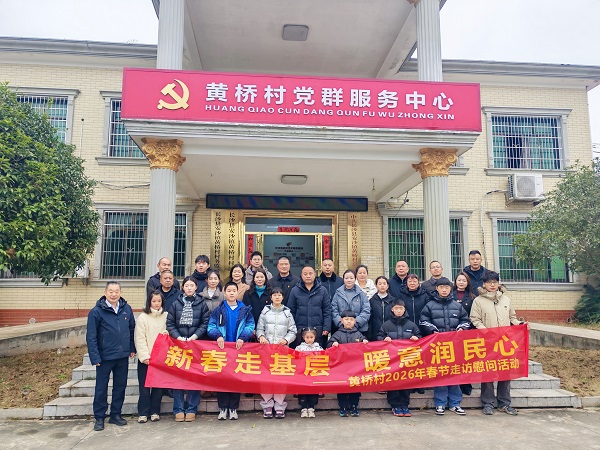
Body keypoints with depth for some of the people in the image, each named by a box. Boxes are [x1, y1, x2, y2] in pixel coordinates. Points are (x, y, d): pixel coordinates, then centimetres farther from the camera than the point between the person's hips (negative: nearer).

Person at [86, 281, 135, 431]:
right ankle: (99, 418, 22)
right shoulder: (96, 311, -11)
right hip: (105, 357, -4)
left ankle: (116, 414, 28)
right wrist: (95, 357, -13)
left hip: (123, 356, 4)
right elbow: (91, 337, -10)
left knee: (120, 386, 13)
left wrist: (132, 348, 8)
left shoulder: (127, 309, 1)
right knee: (101, 388, 7)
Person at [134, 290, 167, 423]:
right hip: (145, 358, -2)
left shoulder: (166, 316, 5)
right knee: (144, 386, 3)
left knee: (158, 385, 7)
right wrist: (145, 356, -11)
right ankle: (143, 413, 15)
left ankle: (155, 411, 19)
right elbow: (140, 339, -5)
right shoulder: (143, 317, -2)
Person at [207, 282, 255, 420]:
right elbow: (211, 326, 1)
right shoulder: (218, 310, 8)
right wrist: (218, 336, -17)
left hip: (239, 347, 0)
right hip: (222, 347, 0)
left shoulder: (245, 310, 8)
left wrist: (242, 337, -16)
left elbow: (250, 325, 0)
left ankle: (233, 408, 13)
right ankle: (222, 408, 10)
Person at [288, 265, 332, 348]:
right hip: (299, 330, 0)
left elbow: (327, 311, 4)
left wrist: (326, 328, -4)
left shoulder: (322, 290, 4)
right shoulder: (294, 291, 3)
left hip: (318, 330, 0)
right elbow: (291, 311, 5)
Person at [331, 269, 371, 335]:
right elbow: (334, 310, 2)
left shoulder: (361, 293, 3)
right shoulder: (338, 293, 6)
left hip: (360, 329, 0)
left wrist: (356, 322, -12)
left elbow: (366, 311, -1)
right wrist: (341, 323, -11)